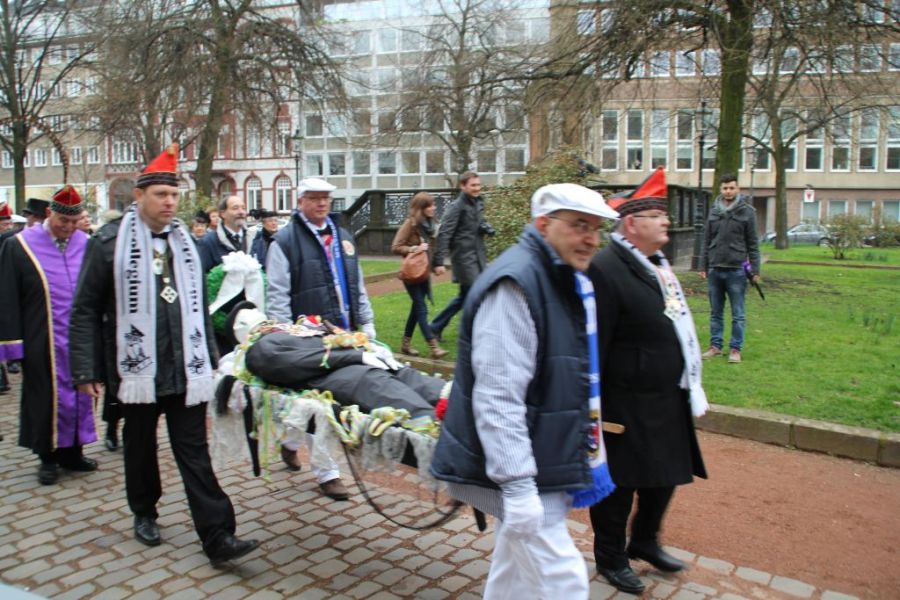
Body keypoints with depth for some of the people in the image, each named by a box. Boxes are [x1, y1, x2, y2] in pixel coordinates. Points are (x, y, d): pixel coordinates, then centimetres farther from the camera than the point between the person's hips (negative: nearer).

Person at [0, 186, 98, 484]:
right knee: (46, 399, 9)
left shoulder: (86, 245, 1)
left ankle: (72, 452, 27)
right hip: (42, 344, -2)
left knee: (78, 395, 11)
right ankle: (49, 457, 24)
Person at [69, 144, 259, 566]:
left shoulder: (184, 242, 10)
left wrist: (209, 357, 15)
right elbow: (85, 310, -3)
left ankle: (218, 537, 1)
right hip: (137, 368, -2)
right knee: (140, 445, 17)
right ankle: (144, 513, 39)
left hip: (187, 369, 2)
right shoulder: (110, 242, -3)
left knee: (195, 453, 1)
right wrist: (86, 370, -7)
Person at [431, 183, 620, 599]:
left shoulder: (566, 281, 11)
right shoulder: (514, 284, -22)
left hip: (547, 461, 10)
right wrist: (517, 486, -27)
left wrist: (585, 454, 25)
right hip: (518, 472, -10)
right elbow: (498, 398, -27)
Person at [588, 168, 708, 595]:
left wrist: (689, 386, 19)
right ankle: (610, 557, 31)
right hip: (627, 405, -9)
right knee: (621, 483, 8)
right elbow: (594, 345, -21)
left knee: (665, 475, 22)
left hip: (669, 400, 9)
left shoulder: (657, 262, 11)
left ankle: (644, 541, 45)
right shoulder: (605, 268, -20)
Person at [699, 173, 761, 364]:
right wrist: (703, 266, 8)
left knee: (738, 314, 3)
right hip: (715, 270, 4)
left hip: (736, 271, -4)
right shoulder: (714, 211, 8)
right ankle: (715, 345, 20)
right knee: (715, 312, 11)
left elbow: (752, 244, -1)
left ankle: (735, 349, 11)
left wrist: (755, 271, -4)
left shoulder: (747, 212, -2)